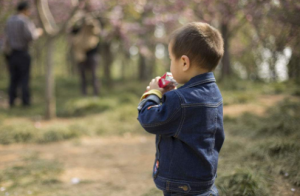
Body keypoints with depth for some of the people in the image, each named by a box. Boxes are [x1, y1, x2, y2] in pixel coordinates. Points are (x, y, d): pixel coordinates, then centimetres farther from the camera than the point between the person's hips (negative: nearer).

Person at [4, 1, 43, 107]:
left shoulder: (10, 20, 8)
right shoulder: (24, 21, -13)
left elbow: (7, 36, 11)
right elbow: (30, 36, -19)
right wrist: (38, 32, -1)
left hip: (11, 52, 6)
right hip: (22, 52, -6)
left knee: (13, 77, 9)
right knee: (24, 77, 1)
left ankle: (12, 100, 7)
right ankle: (25, 101, 1)